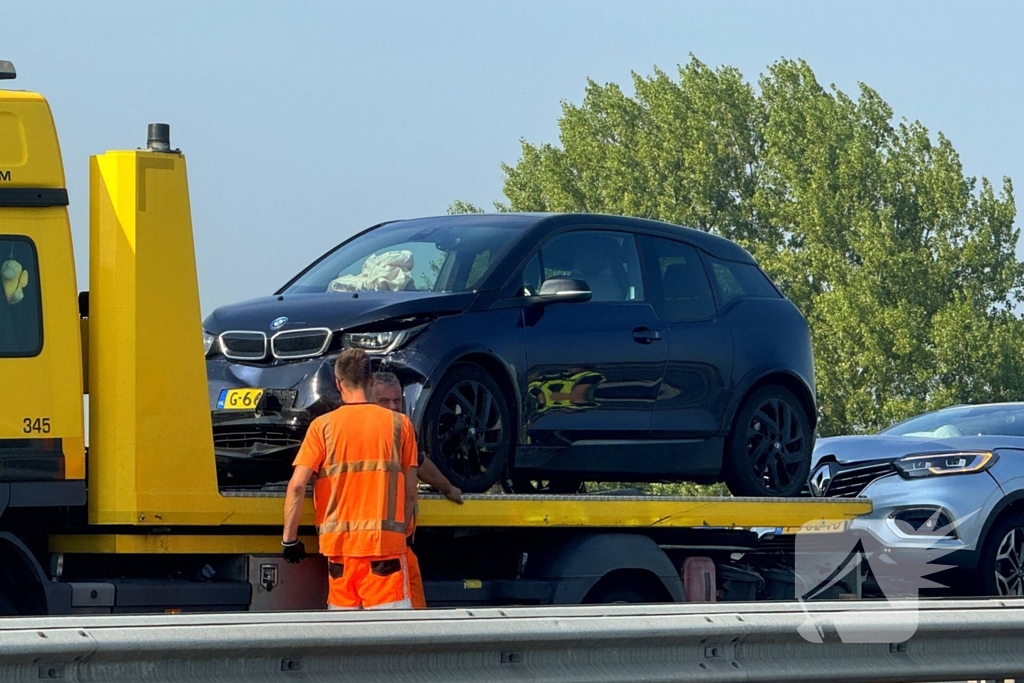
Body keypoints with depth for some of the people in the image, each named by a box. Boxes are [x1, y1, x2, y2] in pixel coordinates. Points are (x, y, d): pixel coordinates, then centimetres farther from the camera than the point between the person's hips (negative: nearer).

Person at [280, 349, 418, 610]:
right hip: (385, 540, -1)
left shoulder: (323, 426, 2)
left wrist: (289, 538, 2)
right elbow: (410, 491, 5)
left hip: (338, 540, 1)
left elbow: (297, 485, -6)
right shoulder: (398, 424, 3)